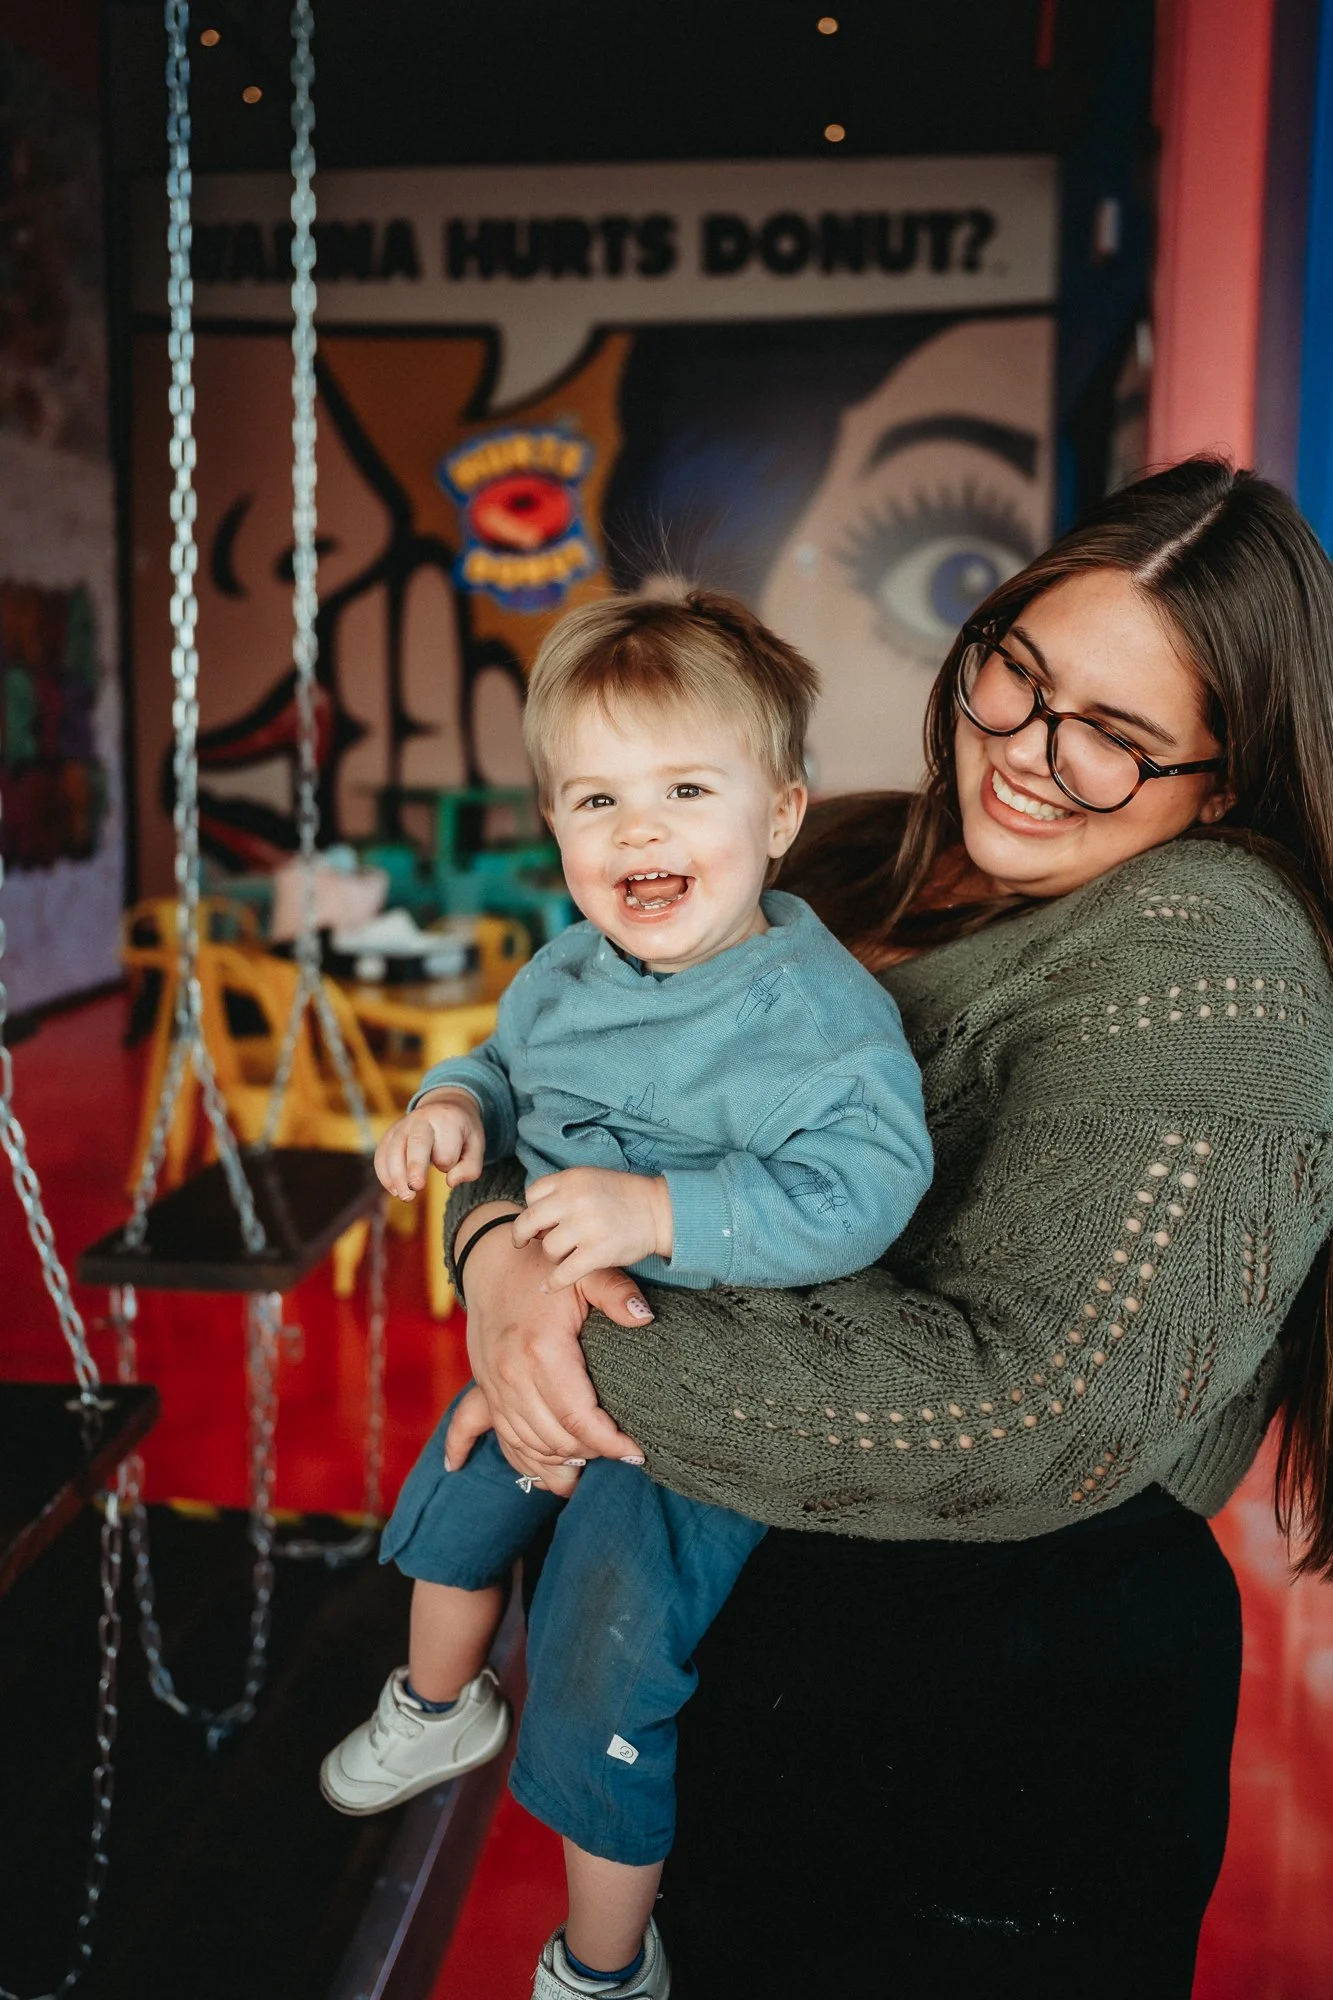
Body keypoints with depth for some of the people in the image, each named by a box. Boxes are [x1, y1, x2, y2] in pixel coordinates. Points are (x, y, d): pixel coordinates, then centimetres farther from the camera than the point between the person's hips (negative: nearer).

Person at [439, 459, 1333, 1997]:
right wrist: (501, 1241, -20)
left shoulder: (1208, 954, -21)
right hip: (748, 1594, 6)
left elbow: (1024, 1406, -30)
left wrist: (605, 1364, -26)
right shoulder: (856, 866, 1)